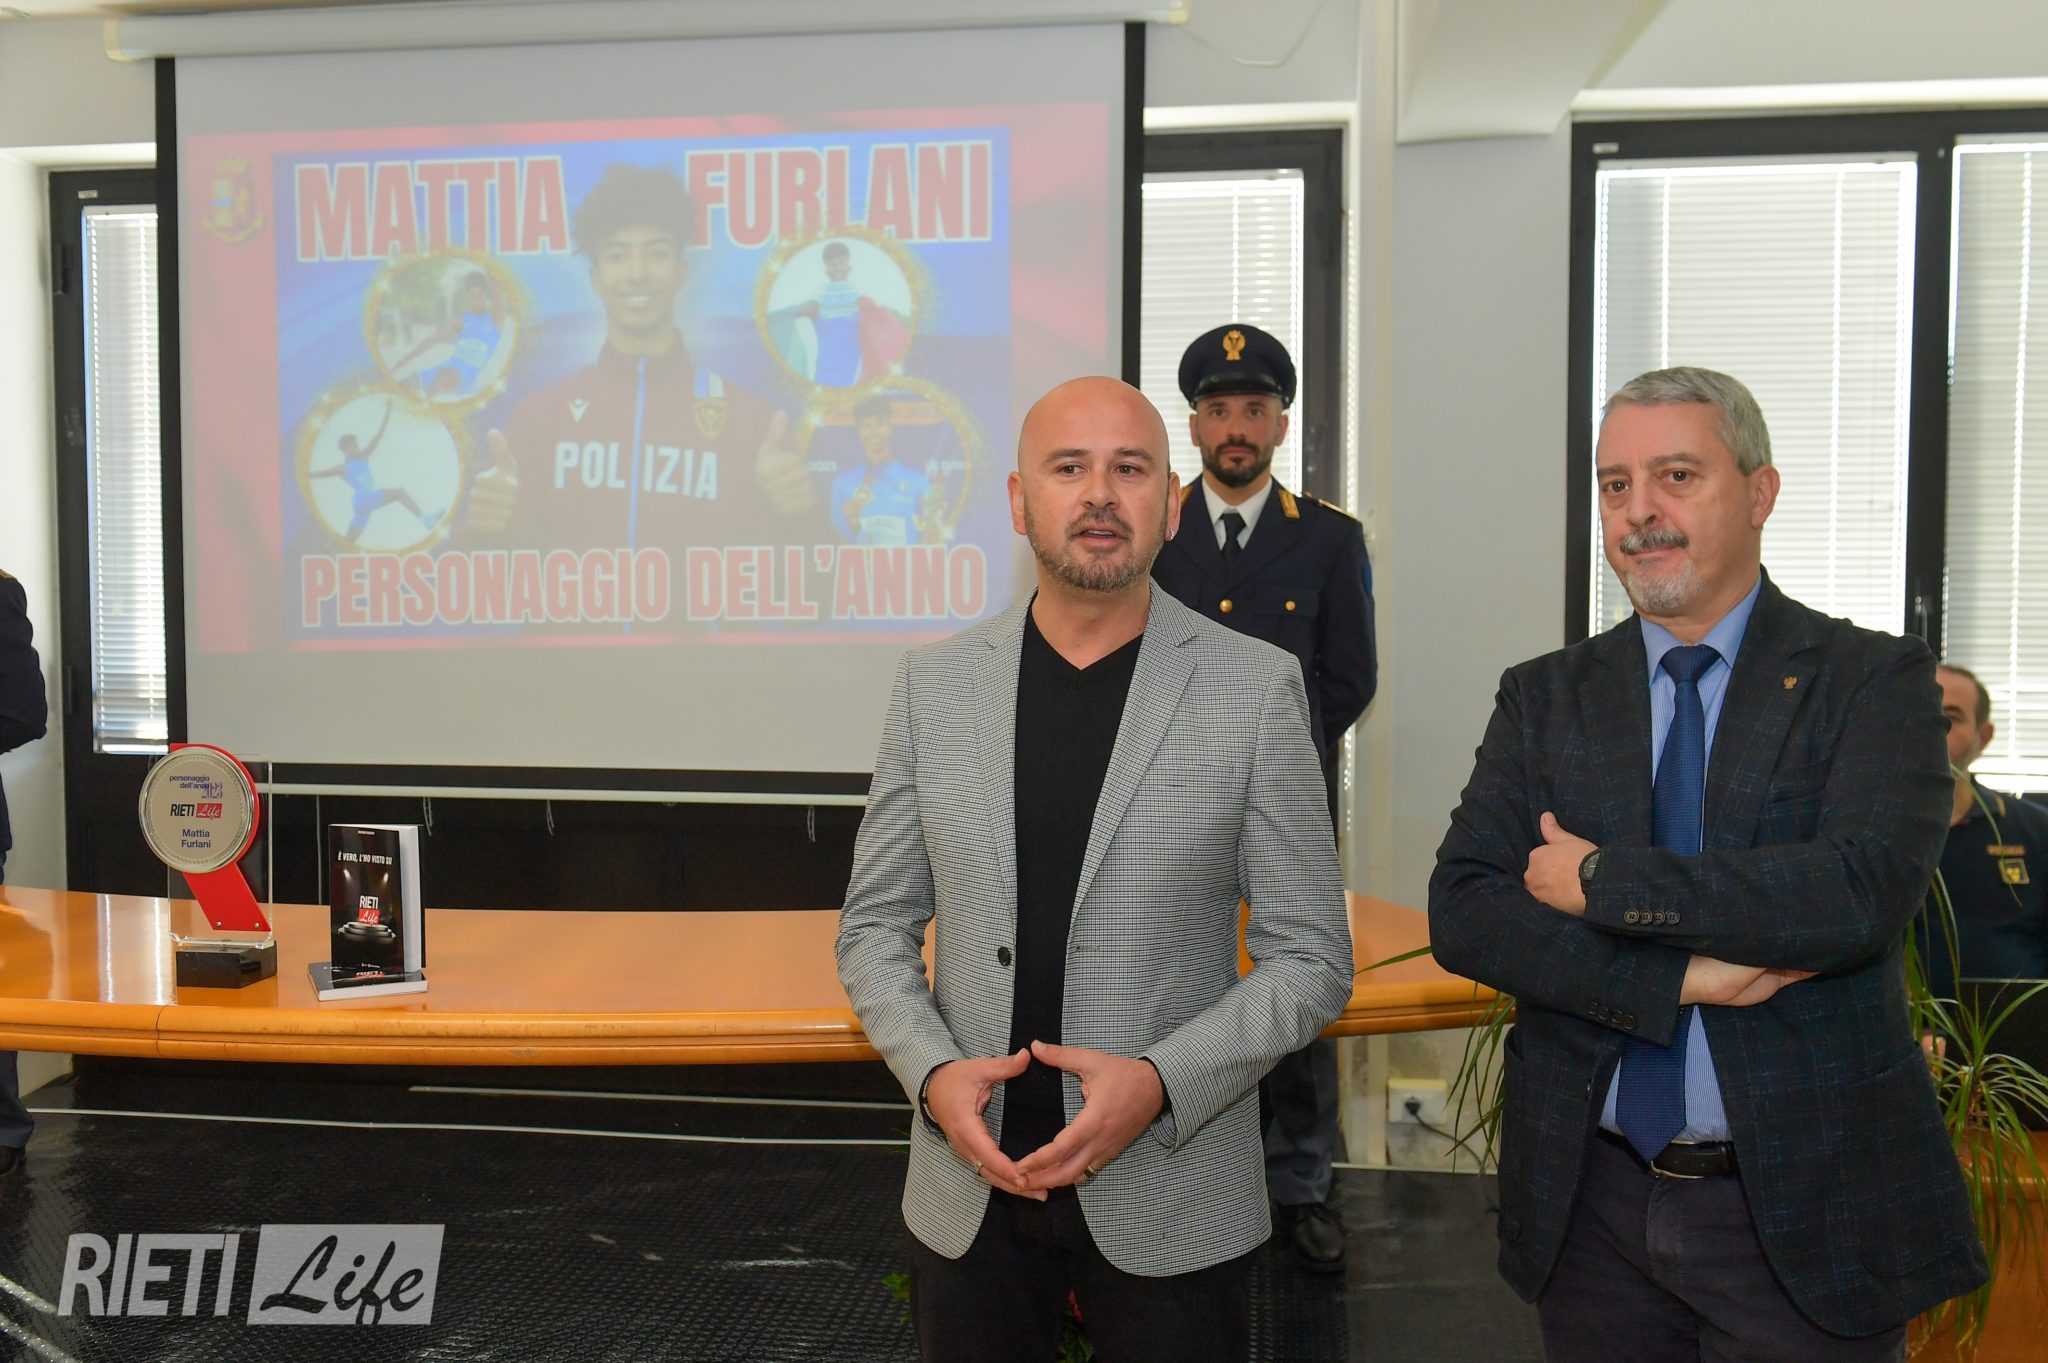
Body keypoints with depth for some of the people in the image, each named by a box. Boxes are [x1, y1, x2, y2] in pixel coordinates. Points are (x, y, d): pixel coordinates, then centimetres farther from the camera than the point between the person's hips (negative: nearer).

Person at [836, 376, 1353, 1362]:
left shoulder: (1255, 688, -6)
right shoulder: (934, 686, 1)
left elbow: (1311, 958, -5)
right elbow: (876, 927, 6)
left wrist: (1161, 1083, -17)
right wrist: (932, 1073, -11)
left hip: (1168, 1201, -2)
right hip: (968, 1184, 2)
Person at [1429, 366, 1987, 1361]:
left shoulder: (1877, 681, -4)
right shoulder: (1543, 697, 3)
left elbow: (1861, 892, -21)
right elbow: (1461, 913, -7)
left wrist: (1603, 880, -16)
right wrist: (1681, 979, -18)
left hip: (1801, 1209, -2)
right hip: (1592, 1202, 3)